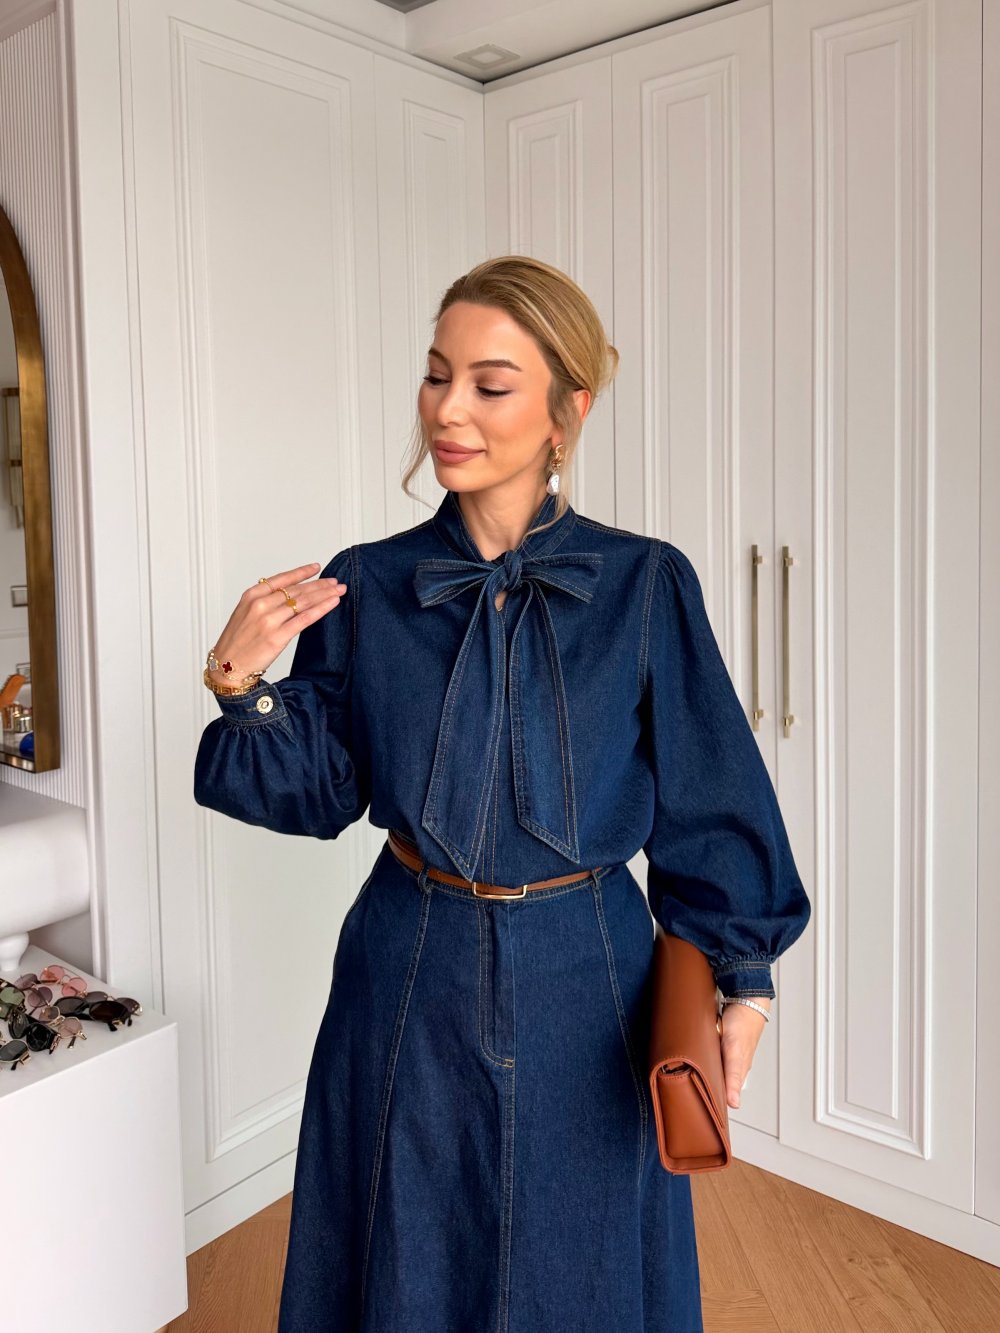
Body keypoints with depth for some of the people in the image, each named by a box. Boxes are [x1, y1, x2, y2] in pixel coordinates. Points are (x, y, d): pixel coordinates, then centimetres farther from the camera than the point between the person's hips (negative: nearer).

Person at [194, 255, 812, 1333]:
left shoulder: (645, 585, -9)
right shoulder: (367, 587, -4)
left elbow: (707, 801, -2)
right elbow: (320, 793, 0)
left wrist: (741, 979, -2)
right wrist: (244, 684, -15)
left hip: (585, 985, 0)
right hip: (411, 979, 1)